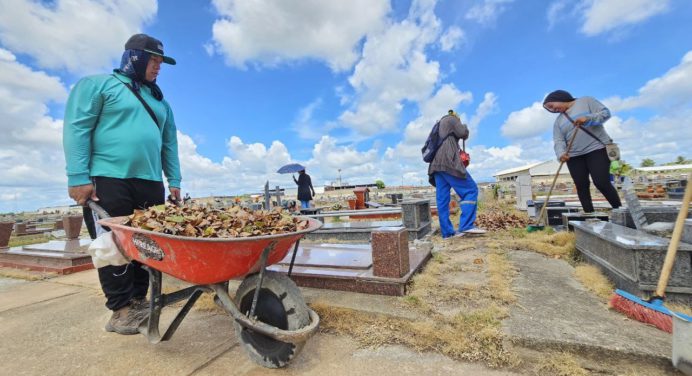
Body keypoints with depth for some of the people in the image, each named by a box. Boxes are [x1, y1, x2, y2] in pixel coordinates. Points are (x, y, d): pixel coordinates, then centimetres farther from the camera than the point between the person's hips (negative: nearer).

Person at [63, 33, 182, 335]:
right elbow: (76, 129, -4)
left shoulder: (159, 101, 21)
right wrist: (79, 177, -13)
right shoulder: (97, 85, 6)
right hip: (108, 179, -5)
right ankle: (121, 310, 10)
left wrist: (174, 180, 9)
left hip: (150, 183, 5)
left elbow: (169, 143, 17)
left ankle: (138, 301, 19)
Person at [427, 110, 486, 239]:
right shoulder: (451, 119, 11)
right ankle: (466, 225, -18)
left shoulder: (438, 125, 34)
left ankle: (447, 232, -1)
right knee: (470, 189, -7)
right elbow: (463, 133, 1)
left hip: (436, 164, 9)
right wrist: (464, 126, 21)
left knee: (442, 199, 0)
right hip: (448, 161, -8)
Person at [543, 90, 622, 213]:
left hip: (597, 149, -4)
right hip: (574, 156, 4)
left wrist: (588, 118, -20)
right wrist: (561, 153, -19)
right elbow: (559, 141, 1)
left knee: (602, 183, -13)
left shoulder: (585, 101, 6)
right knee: (581, 187, -2)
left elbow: (606, 112, -2)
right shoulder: (558, 121, 13)